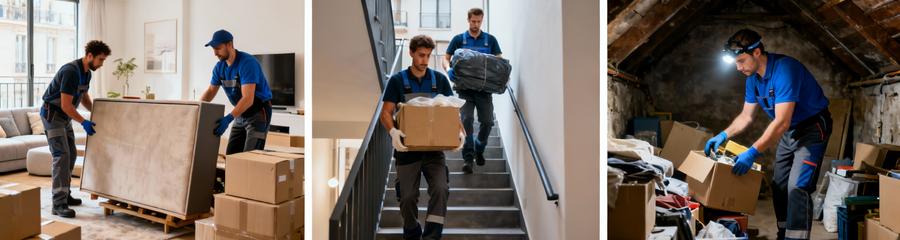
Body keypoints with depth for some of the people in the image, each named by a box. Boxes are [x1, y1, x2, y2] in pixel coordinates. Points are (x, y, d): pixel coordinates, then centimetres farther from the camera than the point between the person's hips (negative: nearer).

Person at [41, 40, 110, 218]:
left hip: (65, 117, 10)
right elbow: (65, 105, -25)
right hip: (52, 114, -10)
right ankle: (58, 204, -16)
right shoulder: (70, 71, -24)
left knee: (71, 155, 12)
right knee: (61, 156, -16)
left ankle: (64, 195, 22)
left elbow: (84, 98, 19)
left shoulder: (86, 73, 5)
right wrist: (83, 122, -20)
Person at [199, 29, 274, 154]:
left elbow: (248, 99, -31)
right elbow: (210, 91, 11)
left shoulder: (247, 62, -24)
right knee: (230, 154, 6)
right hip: (241, 113, 8)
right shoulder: (219, 67, 1)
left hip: (259, 112, -8)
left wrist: (228, 118, -40)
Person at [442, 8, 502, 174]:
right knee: (467, 120, -11)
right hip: (465, 87, -1)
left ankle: (479, 150, 27)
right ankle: (468, 158, -5)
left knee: (488, 121, 2)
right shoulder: (459, 39, 7)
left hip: (484, 87, 2)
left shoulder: (490, 40, 10)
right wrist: (448, 69, -16)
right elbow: (446, 58, 7)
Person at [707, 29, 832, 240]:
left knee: (797, 187, -17)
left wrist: (753, 153, -37)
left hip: (813, 128, -8)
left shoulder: (784, 69, -30)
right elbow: (746, 116, 6)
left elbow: (782, 122, -34)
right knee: (779, 185, 11)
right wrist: (723, 135, -8)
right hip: (788, 131, 8)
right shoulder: (753, 77, -4)